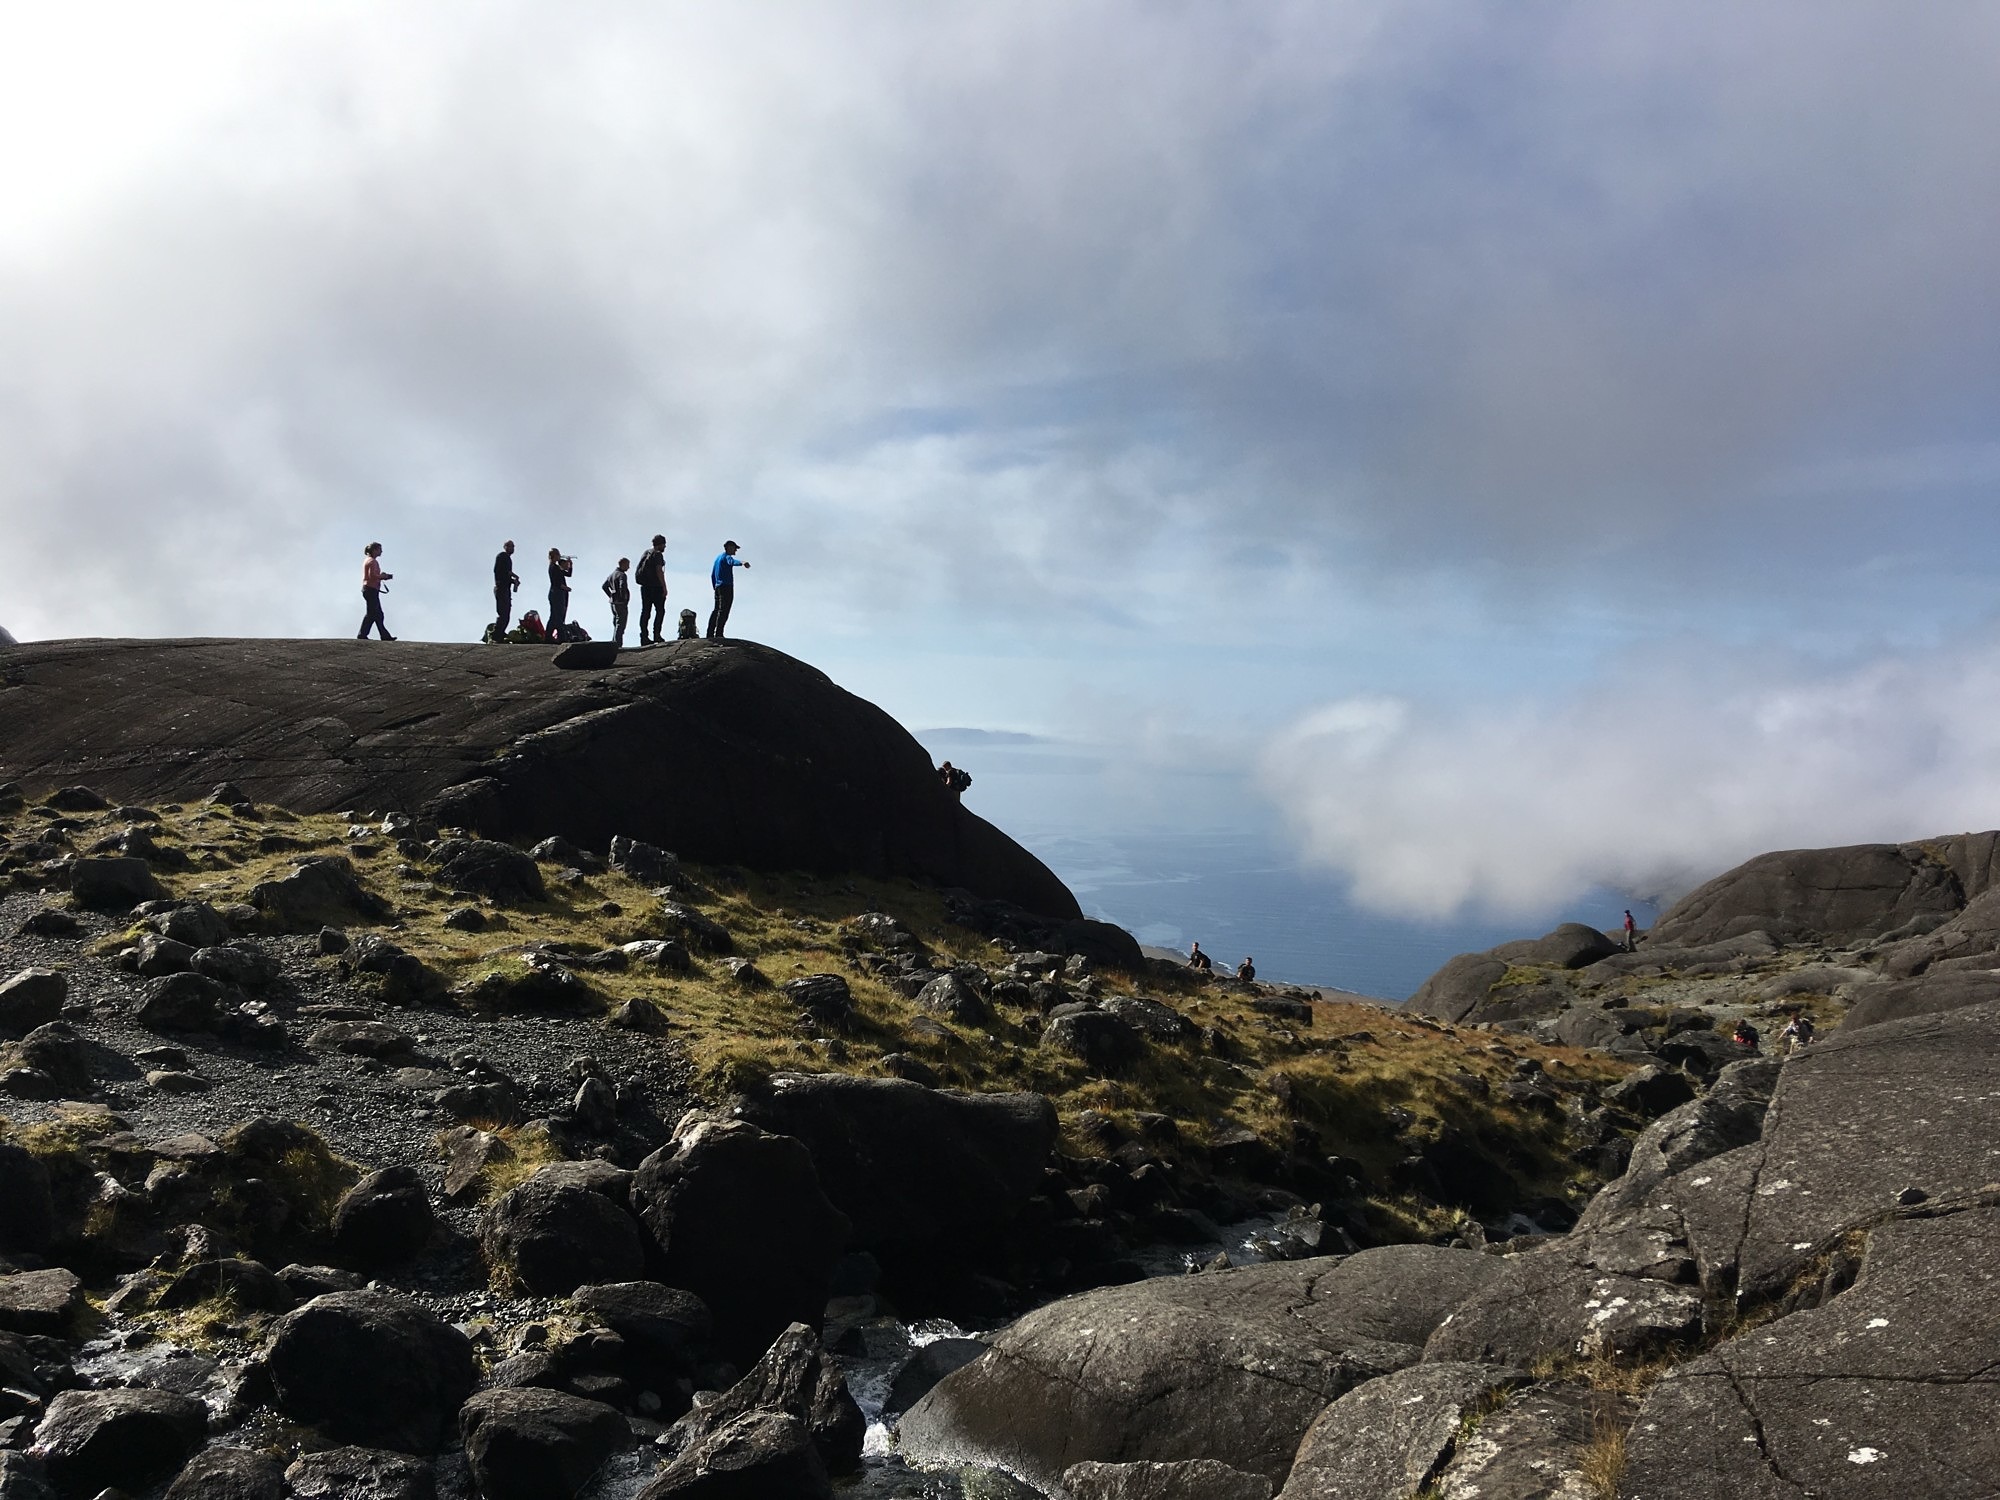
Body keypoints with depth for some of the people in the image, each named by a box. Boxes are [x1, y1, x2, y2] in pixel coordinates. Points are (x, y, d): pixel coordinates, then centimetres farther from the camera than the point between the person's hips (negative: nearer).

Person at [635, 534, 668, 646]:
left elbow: (638, 571, 16)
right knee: (660, 610, 0)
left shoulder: (645, 553, 15)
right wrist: (664, 587, -16)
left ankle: (644, 637, 4)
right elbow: (659, 571, -17)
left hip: (644, 586, 7)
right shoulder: (658, 554, -9)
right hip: (655, 586, -7)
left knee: (645, 611, 6)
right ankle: (657, 635, -8)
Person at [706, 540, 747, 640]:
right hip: (726, 586, -10)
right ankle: (718, 634, -21)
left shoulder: (718, 557, 22)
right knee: (723, 611, -14)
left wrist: (715, 588, 34)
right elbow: (732, 562, -34)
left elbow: (712, 575, 28)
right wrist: (742, 563, -53)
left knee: (716, 611, 14)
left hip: (718, 587, 10)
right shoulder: (726, 556, -7)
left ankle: (710, 634, 16)